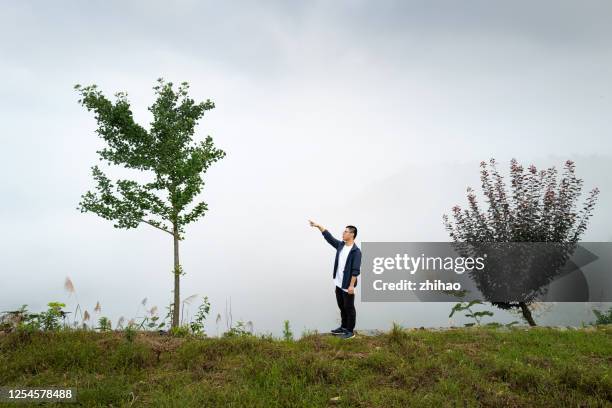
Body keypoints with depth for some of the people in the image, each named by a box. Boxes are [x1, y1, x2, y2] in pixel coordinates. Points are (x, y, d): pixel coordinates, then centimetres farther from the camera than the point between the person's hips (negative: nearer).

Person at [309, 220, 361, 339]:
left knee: (349, 308, 4)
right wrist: (319, 226, 4)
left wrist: (351, 285, -22)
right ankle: (344, 327, 33)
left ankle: (350, 331, 15)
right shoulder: (340, 245, 4)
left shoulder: (356, 251, -18)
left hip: (348, 286, -8)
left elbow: (355, 270, -21)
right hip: (339, 284, 8)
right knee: (342, 307, 19)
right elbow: (329, 237, 11)